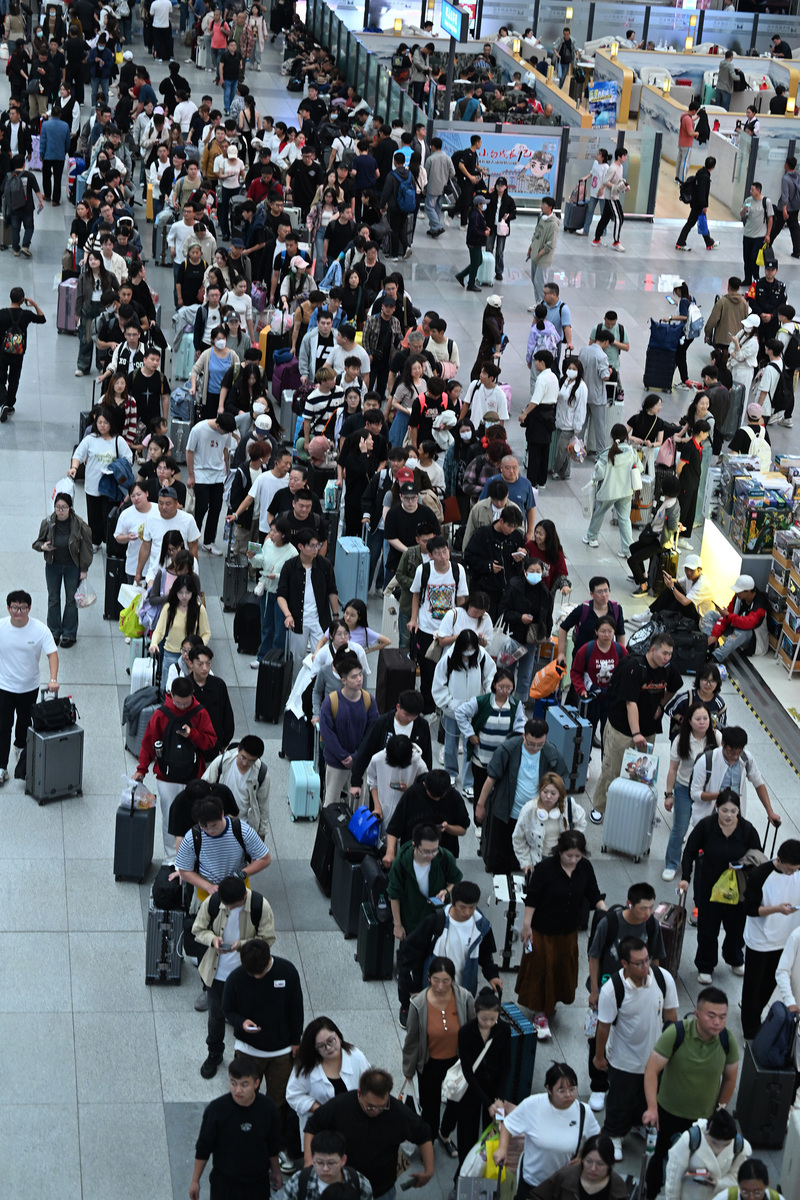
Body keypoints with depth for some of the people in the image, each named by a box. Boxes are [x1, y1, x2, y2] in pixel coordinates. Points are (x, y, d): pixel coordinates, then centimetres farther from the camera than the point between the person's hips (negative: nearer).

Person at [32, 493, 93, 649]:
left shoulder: (79, 525, -18)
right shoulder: (48, 523, -12)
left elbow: (86, 548, -8)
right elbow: (38, 542, 3)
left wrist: (84, 569, -6)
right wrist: (43, 546, -21)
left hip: (72, 567, -2)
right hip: (53, 566, 2)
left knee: (71, 600, 9)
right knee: (53, 599, 13)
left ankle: (69, 634, 23)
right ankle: (54, 632, 29)